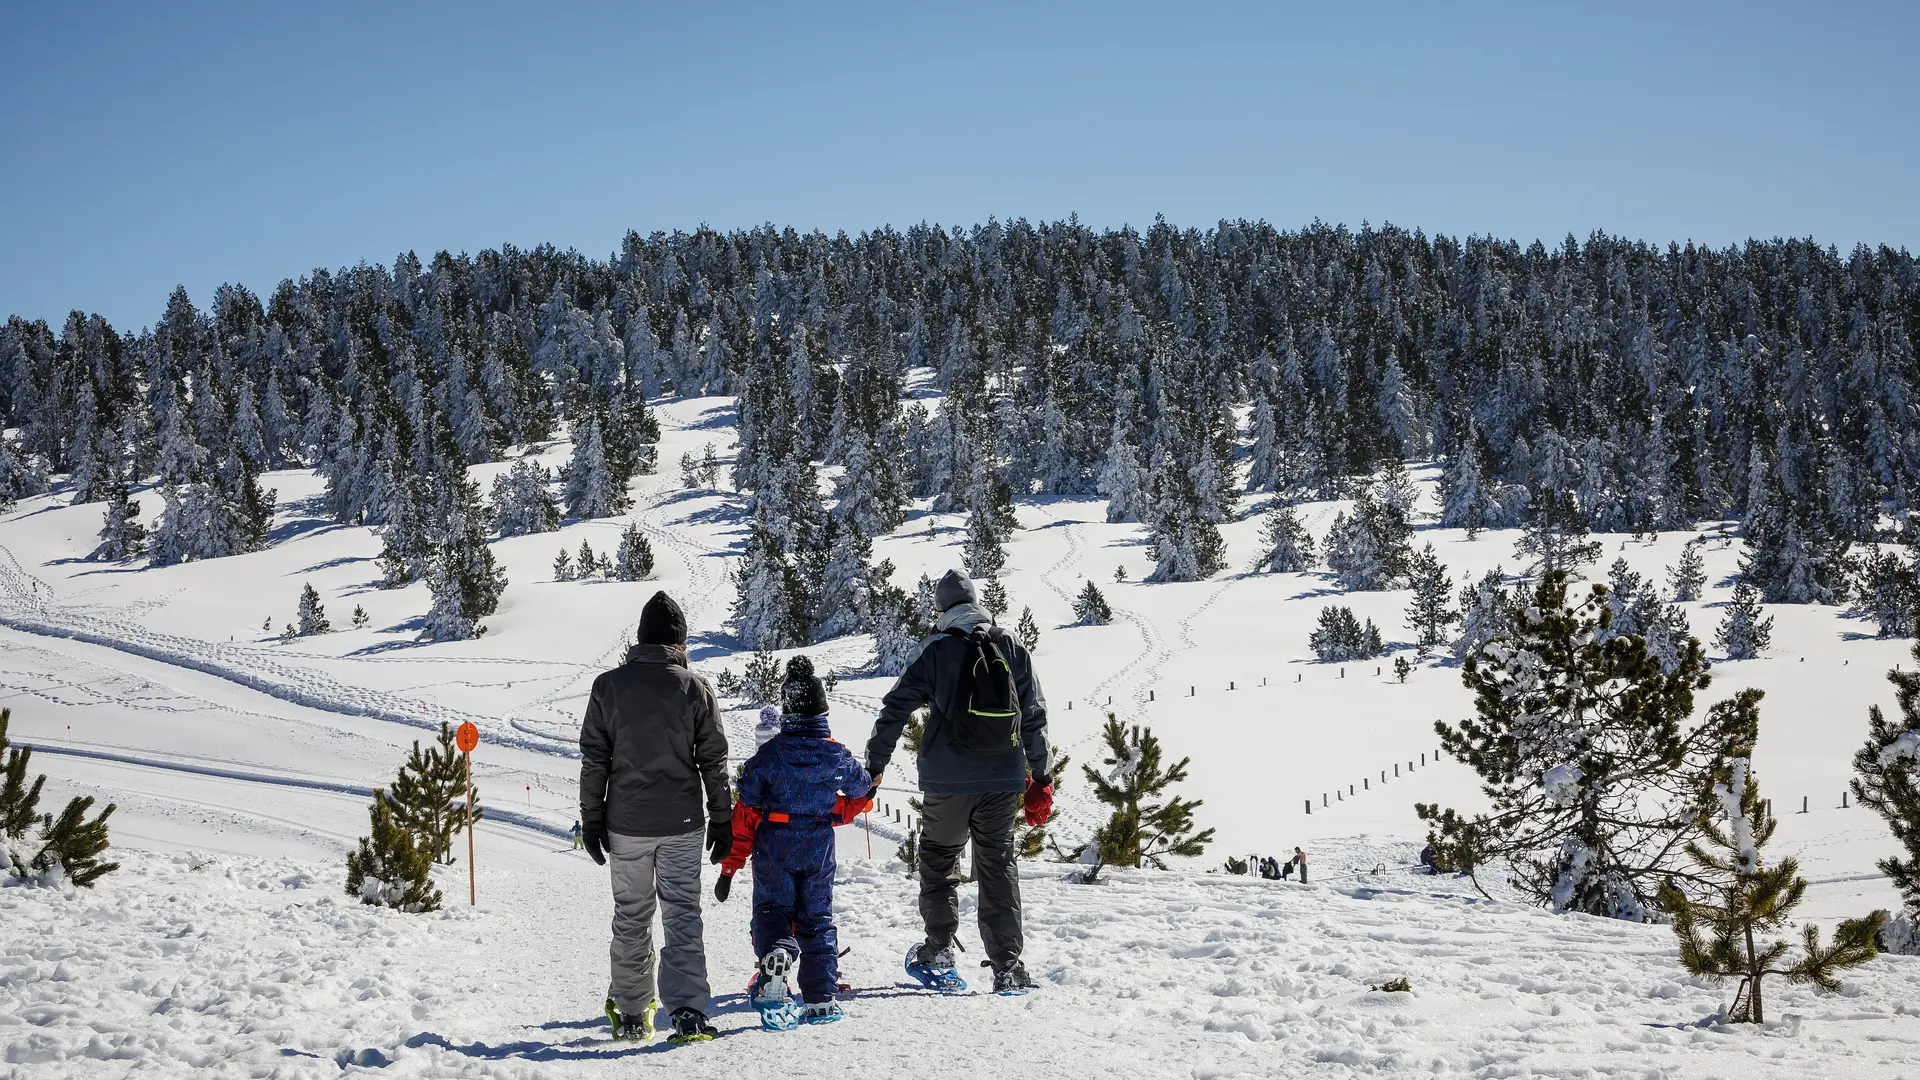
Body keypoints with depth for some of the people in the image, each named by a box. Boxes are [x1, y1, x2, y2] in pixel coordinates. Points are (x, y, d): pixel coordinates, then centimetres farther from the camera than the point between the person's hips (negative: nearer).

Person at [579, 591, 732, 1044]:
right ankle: (688, 1011, -9)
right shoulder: (695, 687, -4)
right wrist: (722, 819, 7)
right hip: (682, 824, -1)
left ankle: (631, 1014, 19)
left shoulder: (608, 685, -1)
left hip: (626, 824, 1)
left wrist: (591, 819, 7)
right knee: (683, 915, 3)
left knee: (631, 918, 12)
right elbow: (713, 761, -1)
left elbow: (593, 760, 0)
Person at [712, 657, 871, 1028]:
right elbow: (863, 792, 16)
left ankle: (775, 959, -27)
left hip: (773, 848, -2)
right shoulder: (839, 756, -3)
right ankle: (821, 1000, 8)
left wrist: (729, 867, -2)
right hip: (818, 851, 2)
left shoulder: (768, 754, -10)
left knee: (771, 911, 6)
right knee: (817, 918, 12)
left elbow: (745, 814, -7)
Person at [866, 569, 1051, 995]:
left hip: (948, 780, -2)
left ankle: (938, 953, 12)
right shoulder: (1012, 649, 6)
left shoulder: (937, 650, -3)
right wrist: (1039, 777, 17)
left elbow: (896, 709, -4)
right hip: (1003, 780, 3)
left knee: (939, 862, 15)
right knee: (999, 865, 8)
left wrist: (873, 767, 3)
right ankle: (1008, 968, 3)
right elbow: (1034, 716, 10)